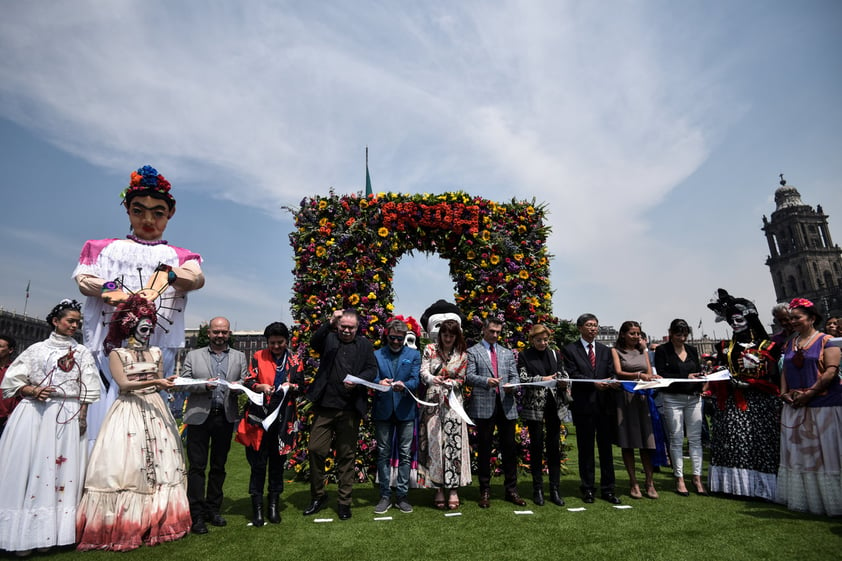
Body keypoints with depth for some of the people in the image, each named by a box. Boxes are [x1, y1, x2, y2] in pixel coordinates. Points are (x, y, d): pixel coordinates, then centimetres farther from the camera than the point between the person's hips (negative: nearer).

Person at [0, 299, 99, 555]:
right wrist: (33, 391, -12)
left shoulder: (82, 353, 10)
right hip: (34, 413, -1)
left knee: (62, 470, 0)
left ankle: (48, 534, 7)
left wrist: (82, 417, -4)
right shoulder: (37, 349, 8)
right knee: (28, 465, -3)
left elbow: (88, 390, 6)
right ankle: (24, 534, 6)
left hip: (68, 416, 1)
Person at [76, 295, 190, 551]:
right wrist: (154, 381, -21)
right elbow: (124, 384, -10)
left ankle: (156, 522, 8)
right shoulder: (117, 354, 1)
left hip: (154, 409, 4)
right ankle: (121, 526, 2)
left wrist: (169, 385, -10)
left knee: (158, 461, 2)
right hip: (129, 411, -4)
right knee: (127, 464, -7)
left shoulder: (156, 353, 13)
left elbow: (159, 384, 11)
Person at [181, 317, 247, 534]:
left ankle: (213, 509, 24)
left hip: (225, 417, 2)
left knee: (219, 466, 11)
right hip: (199, 416, -2)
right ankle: (197, 515, 7)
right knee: (197, 466, -1)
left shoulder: (239, 357, 12)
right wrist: (204, 385, -16)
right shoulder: (193, 356, 8)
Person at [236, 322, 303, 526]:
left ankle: (273, 505, 23)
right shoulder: (258, 357, 6)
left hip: (283, 419, 1)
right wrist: (260, 387, -18)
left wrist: (291, 387, -16)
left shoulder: (294, 361, 8)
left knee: (278, 462, 10)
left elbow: (300, 386, 6)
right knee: (258, 463, 2)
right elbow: (247, 381, 1)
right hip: (259, 417, -1)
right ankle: (257, 507, 14)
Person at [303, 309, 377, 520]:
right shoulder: (329, 339, 8)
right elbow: (314, 342, -12)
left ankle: (345, 501, 22)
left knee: (346, 455, 8)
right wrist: (329, 323, -24)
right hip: (325, 405, 0)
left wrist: (357, 380, -14)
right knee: (316, 450, 1)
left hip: (351, 409, 0)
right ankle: (318, 496, 23)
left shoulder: (365, 345, 10)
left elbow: (372, 369, 4)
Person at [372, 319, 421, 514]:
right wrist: (379, 383, -25)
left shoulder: (414, 355, 7)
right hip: (383, 410, 1)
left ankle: (402, 495, 15)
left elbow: (416, 380, -3)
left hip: (405, 410, 0)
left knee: (405, 454, 4)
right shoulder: (377, 355, 8)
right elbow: (372, 378, -1)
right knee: (383, 454, 6)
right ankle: (385, 496, 16)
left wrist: (404, 385, -25)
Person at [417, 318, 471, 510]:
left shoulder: (461, 355, 4)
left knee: (453, 444, -4)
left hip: (452, 402, 0)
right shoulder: (430, 349, 4)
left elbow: (461, 380, 5)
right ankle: (439, 489, 8)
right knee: (434, 443, 1)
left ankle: (453, 490, 2)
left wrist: (446, 383, -14)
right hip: (432, 402, 0)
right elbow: (424, 372, -5)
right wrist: (433, 380, -26)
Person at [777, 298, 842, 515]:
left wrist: (809, 393, -17)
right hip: (795, 407, 6)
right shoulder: (791, 343, 14)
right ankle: (800, 498, 18)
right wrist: (785, 393, 1)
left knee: (823, 452, -1)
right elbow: (785, 370, 15)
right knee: (798, 452, 9)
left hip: (823, 405, -6)